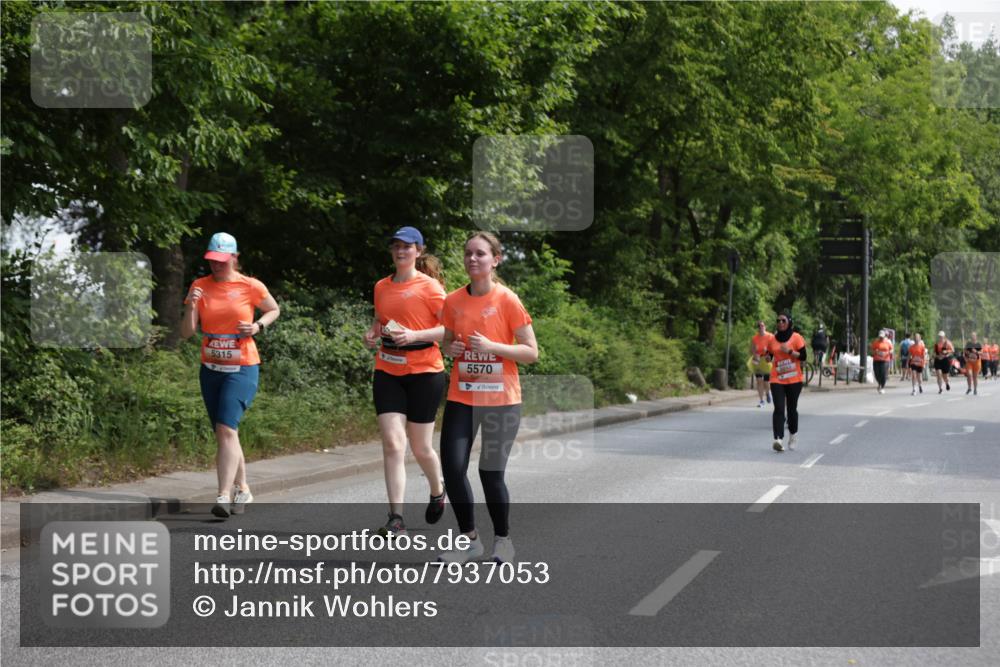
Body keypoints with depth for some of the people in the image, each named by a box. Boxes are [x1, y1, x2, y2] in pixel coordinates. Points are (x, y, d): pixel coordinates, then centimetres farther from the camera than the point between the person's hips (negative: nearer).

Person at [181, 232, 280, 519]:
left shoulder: (251, 286, -5)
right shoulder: (200, 286, 2)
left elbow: (274, 310, 13)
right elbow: (186, 332, 0)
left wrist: (258, 326, -7)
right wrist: (191, 306, -18)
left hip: (242, 369, -4)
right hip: (211, 369, 5)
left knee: (226, 429, -20)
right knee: (225, 434, 11)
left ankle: (224, 496, -24)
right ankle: (243, 490, 27)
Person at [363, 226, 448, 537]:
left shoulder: (429, 286, -6)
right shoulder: (381, 287, 11)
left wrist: (415, 335, -22)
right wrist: (373, 333, 4)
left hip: (424, 372, -4)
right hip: (387, 372, 4)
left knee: (421, 448, 6)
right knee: (392, 444, -9)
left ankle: (437, 490, 38)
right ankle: (396, 518, -12)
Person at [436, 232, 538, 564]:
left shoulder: (507, 300, -8)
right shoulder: (453, 301, 4)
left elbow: (531, 352, -7)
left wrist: (492, 346, -20)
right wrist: (451, 348, -5)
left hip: (500, 399, -4)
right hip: (461, 398, 4)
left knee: (491, 472, -3)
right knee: (452, 469, -5)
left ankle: (503, 540, 19)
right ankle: (469, 539, 13)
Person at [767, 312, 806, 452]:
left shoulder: (796, 338, -2)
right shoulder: (772, 339, 7)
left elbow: (803, 357, -7)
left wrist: (789, 351, -18)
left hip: (794, 380, -1)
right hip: (777, 380, 1)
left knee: (792, 409, 10)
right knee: (779, 409, -14)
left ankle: (793, 435, 33)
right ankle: (778, 439, -25)